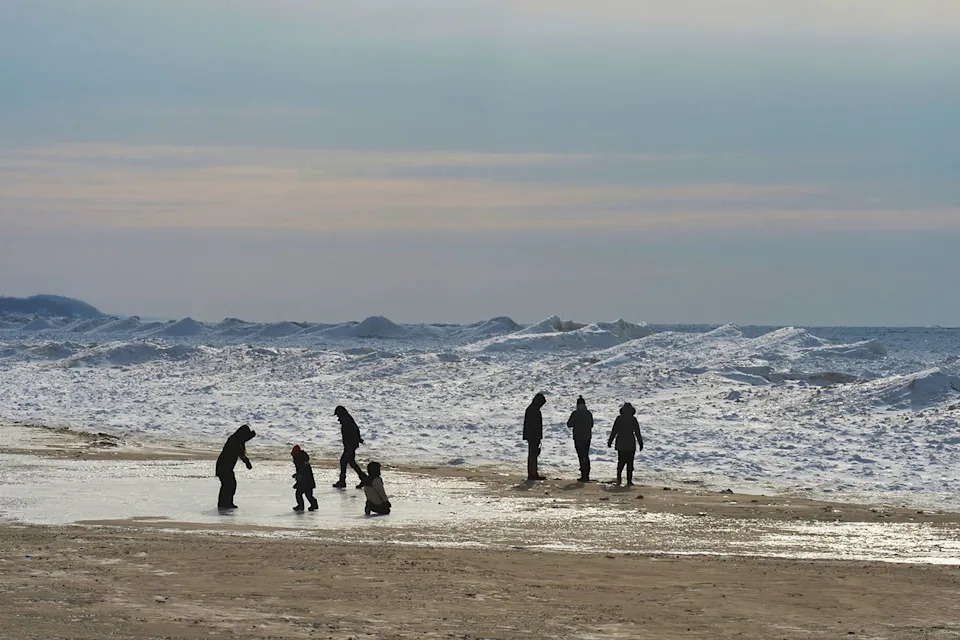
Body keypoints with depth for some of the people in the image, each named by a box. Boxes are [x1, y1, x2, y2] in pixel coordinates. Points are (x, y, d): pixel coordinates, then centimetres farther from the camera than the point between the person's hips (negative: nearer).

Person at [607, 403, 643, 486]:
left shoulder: (619, 419, 1)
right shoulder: (633, 420, -3)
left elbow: (614, 431, 2)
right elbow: (637, 433, -3)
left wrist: (610, 441, 10)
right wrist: (641, 444, 3)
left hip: (620, 444, 2)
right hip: (630, 445, -2)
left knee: (621, 462, 10)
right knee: (630, 462, 4)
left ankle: (619, 477, -10)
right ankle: (629, 481, 1)